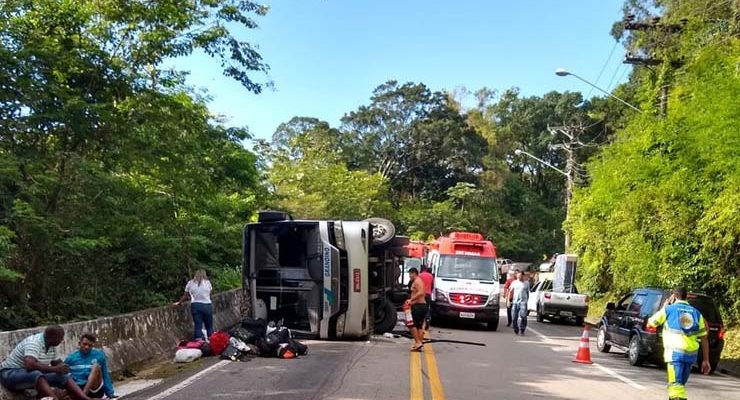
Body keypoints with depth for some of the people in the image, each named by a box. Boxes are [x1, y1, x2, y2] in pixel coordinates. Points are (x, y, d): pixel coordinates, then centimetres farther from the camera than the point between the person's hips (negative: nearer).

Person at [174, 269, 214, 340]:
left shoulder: (190, 283, 7)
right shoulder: (207, 282, 6)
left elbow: (185, 296, 13)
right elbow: (209, 293, 9)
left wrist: (179, 302, 27)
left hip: (195, 305, 1)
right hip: (207, 305, -1)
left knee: (198, 326, 1)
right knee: (209, 326, 9)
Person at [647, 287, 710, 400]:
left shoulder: (668, 309, 1)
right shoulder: (696, 313, 12)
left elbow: (650, 324, 12)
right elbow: (704, 338, 9)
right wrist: (706, 360, 12)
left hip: (675, 353, -5)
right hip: (691, 354, 5)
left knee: (676, 385, -10)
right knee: (679, 384, 20)